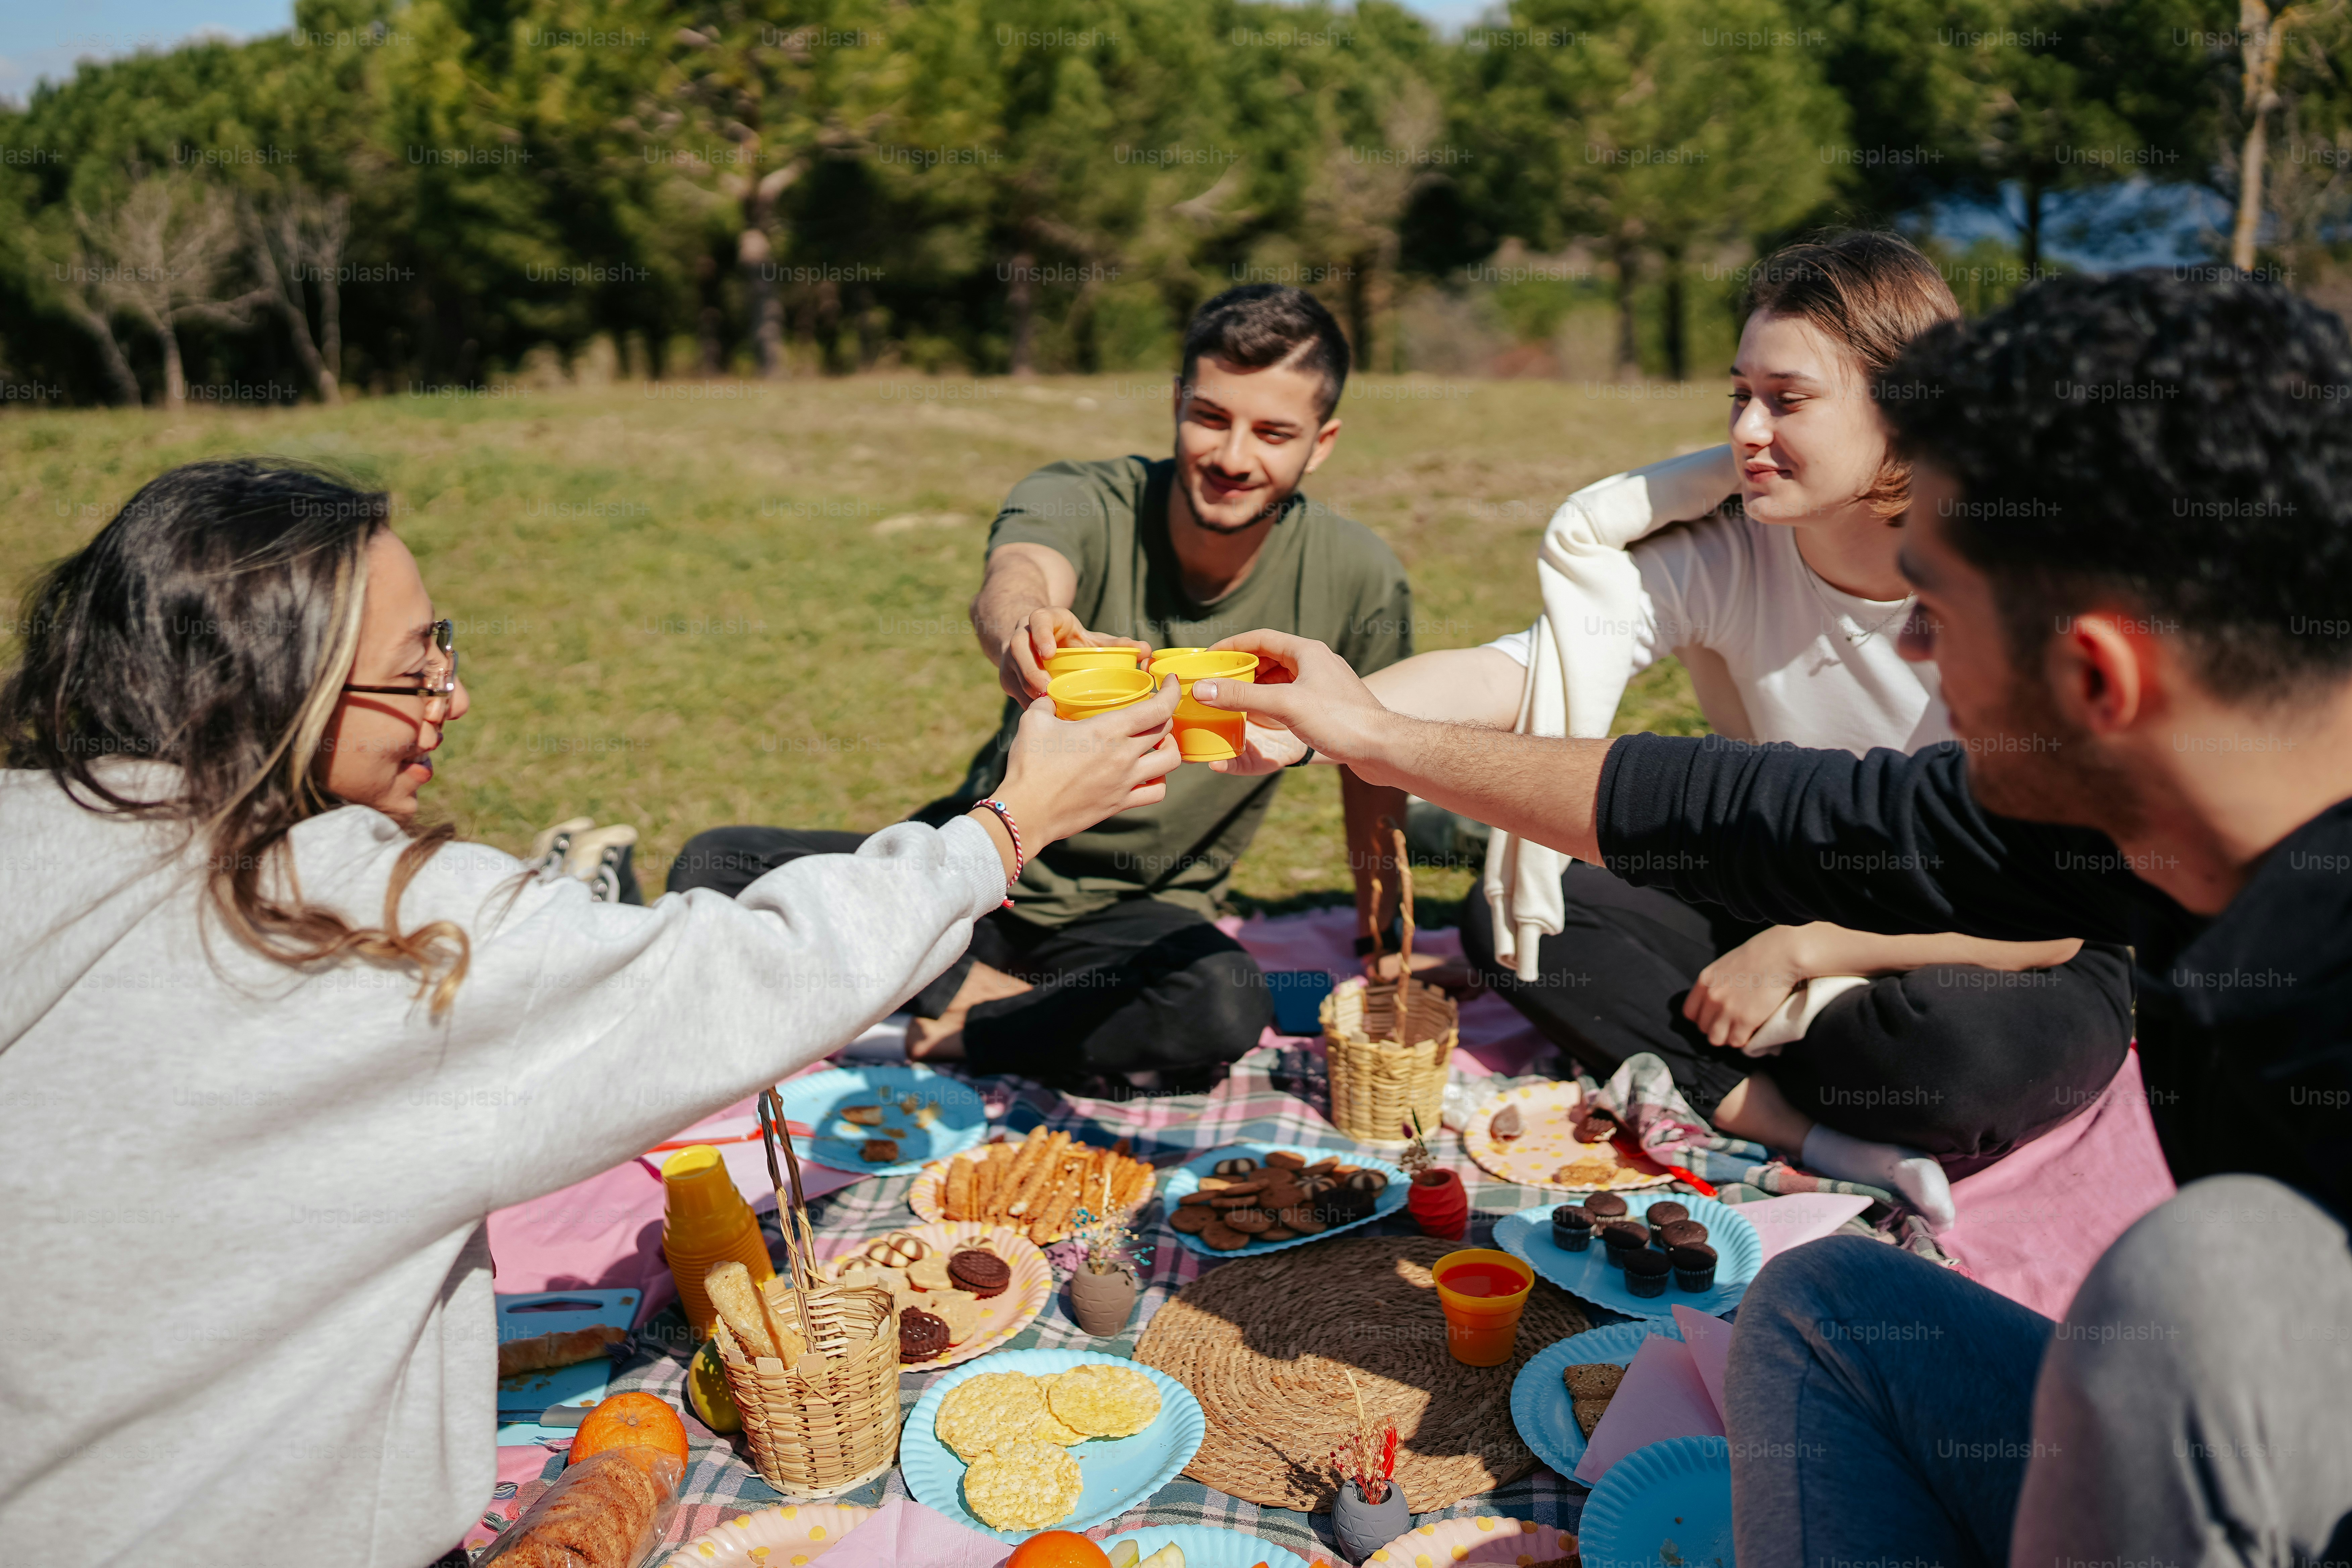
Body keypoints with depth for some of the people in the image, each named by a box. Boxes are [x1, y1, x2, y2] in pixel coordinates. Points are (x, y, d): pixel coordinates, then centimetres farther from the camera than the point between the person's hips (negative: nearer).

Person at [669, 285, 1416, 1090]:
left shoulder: (1355, 579, -13)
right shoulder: (1082, 500, -16)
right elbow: (1015, 580, -40)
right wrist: (1021, 629, -64)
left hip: (1142, 916, 0)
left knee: (1225, 1004, -36)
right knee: (712, 870, -16)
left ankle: (960, 1036, -12)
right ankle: (990, 992, -7)